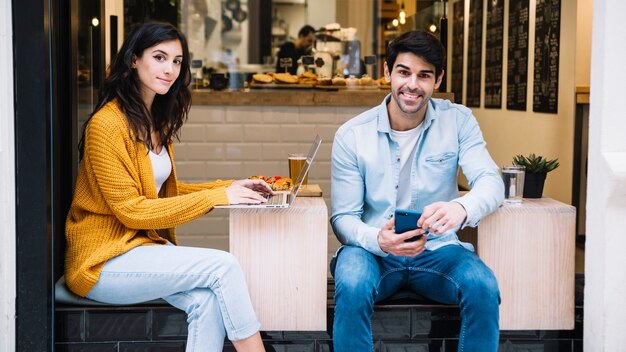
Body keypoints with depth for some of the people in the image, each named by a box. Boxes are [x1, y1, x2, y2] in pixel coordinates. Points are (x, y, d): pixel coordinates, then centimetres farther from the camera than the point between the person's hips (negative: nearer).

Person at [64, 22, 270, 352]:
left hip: (146, 245, 7)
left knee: (209, 300, -22)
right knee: (223, 265, -22)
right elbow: (131, 211, -17)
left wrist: (228, 187, 3)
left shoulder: (155, 121, 11)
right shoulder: (107, 124, -16)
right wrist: (216, 197, -18)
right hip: (104, 260, -7)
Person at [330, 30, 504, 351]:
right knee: (352, 286, -35)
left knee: (484, 287, -30)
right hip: (373, 251, -1)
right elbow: (343, 217, -4)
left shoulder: (458, 121, 0)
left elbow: (491, 181, -12)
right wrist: (378, 240, -28)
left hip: (437, 250, 1)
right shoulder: (351, 135, -4)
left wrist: (461, 208, -37)